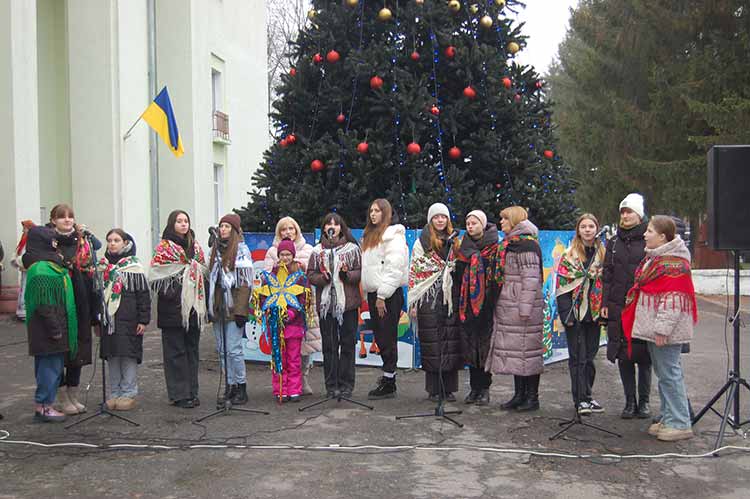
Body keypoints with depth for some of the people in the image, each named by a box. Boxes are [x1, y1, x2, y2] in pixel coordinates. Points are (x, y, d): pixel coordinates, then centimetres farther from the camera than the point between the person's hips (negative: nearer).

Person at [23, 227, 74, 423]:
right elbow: (44, 304, -22)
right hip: (48, 330, -10)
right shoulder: (40, 271, -18)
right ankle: (42, 407, 6)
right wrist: (54, 329, -20)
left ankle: (45, 405, 22)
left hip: (55, 327, 10)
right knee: (50, 366, -3)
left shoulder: (50, 265, 14)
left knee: (53, 367, 14)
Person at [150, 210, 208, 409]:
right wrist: (171, 294, -19)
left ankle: (192, 392, 16)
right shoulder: (164, 247, -2)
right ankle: (180, 394, 4)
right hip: (173, 308, -5)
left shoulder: (195, 246, 14)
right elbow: (156, 276, -8)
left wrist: (203, 303, 10)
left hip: (193, 307, 5)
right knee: (176, 351, -1)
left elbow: (203, 273, 17)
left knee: (192, 350, 9)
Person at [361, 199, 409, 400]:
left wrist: (382, 295, -19)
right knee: (380, 337, 11)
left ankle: (389, 384, 1)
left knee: (387, 338, -5)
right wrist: (372, 295, 14)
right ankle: (388, 375, 22)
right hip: (373, 293, 8)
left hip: (388, 294, -8)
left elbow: (394, 267, -16)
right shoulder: (370, 235, 20)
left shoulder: (393, 234, -8)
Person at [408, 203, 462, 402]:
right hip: (429, 298, -2)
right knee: (432, 342, -1)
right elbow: (414, 272, 1)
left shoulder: (455, 241, 13)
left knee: (451, 341, 1)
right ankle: (434, 389, 7)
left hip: (451, 297, 2)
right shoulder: (422, 242, 5)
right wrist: (413, 302, -5)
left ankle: (449, 387, 10)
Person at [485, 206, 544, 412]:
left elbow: (531, 278, -17)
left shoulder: (526, 244, -11)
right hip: (507, 306, 10)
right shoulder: (509, 244, 18)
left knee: (526, 349, -3)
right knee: (513, 349, 11)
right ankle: (519, 395, 19)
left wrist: (525, 307, -20)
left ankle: (532, 397, 6)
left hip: (521, 307, -10)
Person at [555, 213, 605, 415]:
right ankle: (581, 399, 7)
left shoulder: (603, 255, 9)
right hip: (575, 313, -4)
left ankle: (586, 395, 24)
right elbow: (562, 286, -7)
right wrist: (566, 314, -14)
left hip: (594, 313, 4)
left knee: (590, 355, 12)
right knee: (578, 356, 0)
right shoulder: (569, 255, -3)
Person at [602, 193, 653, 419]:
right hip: (618, 307, 4)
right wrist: (605, 303, 6)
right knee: (623, 355, 6)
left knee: (644, 354, 3)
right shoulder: (614, 242, 12)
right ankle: (630, 401, 17)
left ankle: (644, 401, 17)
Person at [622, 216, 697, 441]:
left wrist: (662, 328, -23)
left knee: (669, 373, -5)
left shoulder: (673, 263, -17)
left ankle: (680, 424, 3)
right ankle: (668, 419, 25)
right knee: (662, 373, 15)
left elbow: (673, 300, -22)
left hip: (665, 331, -10)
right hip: (652, 327, 10)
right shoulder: (653, 258, 15)